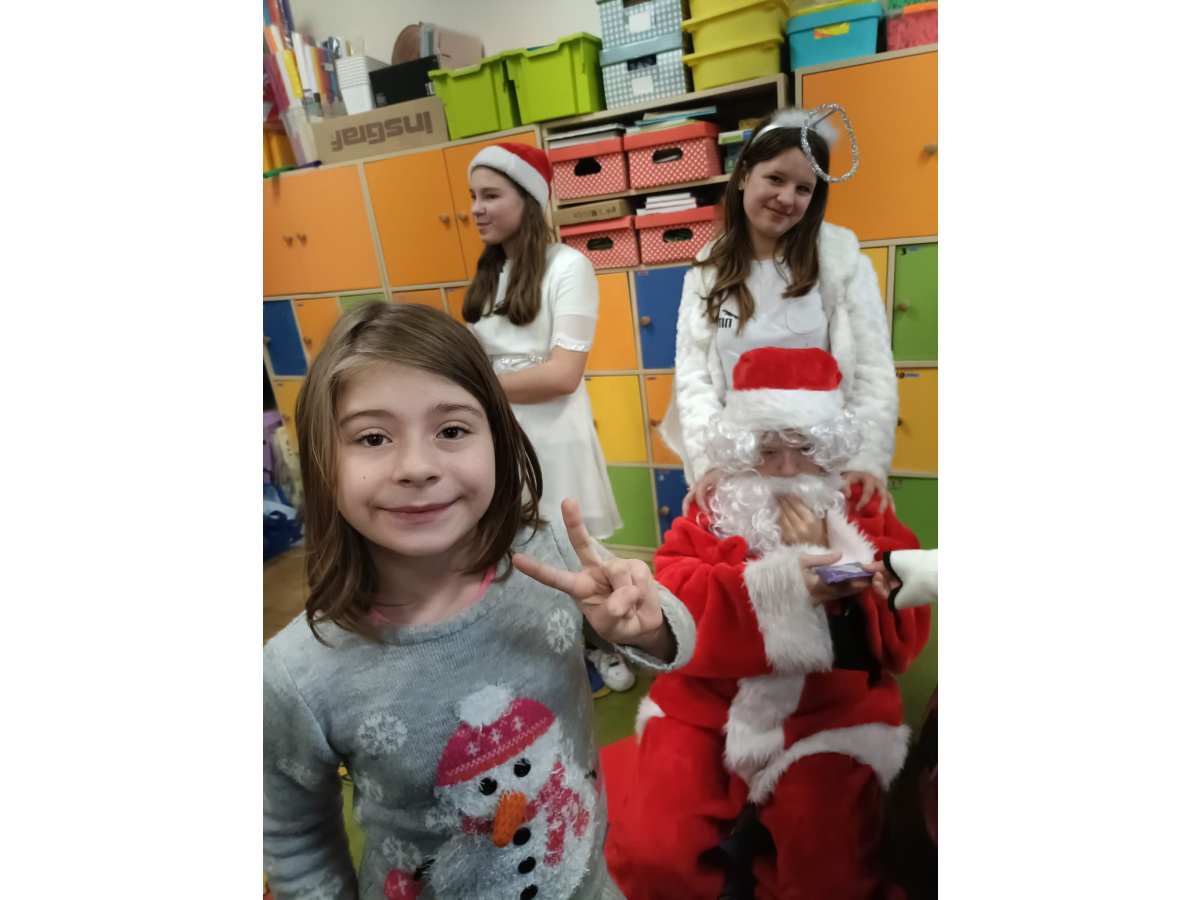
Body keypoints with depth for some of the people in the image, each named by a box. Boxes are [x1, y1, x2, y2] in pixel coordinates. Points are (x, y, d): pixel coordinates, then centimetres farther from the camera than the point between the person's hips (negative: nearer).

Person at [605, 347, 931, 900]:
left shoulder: (866, 521, 5)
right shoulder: (706, 519, 4)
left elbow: (903, 639, -3)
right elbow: (672, 608, -15)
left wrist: (831, 561, -15)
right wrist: (783, 582, -28)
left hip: (827, 714, 0)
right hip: (707, 705, 1)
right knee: (649, 849, -13)